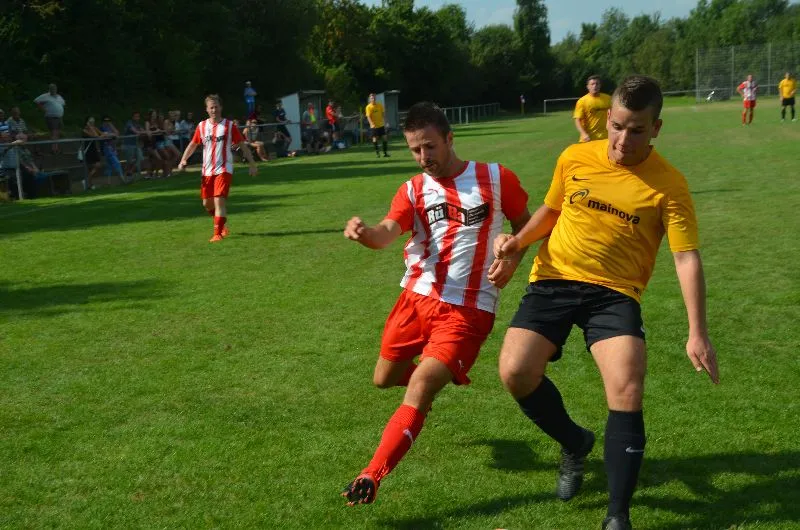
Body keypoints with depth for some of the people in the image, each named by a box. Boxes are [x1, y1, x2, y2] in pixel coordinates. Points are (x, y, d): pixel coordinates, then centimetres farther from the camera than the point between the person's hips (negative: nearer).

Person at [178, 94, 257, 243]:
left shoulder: (229, 125, -3)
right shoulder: (202, 126, 6)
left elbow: (242, 145, 1)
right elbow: (193, 144, 15)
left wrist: (252, 164, -2)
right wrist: (183, 160, 0)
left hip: (224, 169, -4)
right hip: (207, 171, 4)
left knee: (219, 200, -16)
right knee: (207, 203, 9)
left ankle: (218, 233, -10)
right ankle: (221, 224, 34)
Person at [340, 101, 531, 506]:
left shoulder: (495, 178, -1)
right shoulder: (413, 190, 3)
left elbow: (525, 225, 11)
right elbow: (387, 233, -14)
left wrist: (511, 259, -9)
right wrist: (364, 233, -38)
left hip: (468, 309, -4)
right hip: (417, 298, 4)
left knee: (418, 391, -16)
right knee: (384, 380, 16)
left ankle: (371, 478, -10)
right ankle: (442, 373, 48)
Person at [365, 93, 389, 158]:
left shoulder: (380, 105, 3)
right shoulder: (368, 107, -8)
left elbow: (383, 114, 10)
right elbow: (368, 117, -15)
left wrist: (384, 122, 4)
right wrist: (372, 124, -29)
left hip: (381, 125, 3)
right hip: (374, 126, -3)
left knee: (384, 138, 2)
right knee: (375, 139, -1)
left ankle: (385, 152, 10)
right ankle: (377, 152, 10)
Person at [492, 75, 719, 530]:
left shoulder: (668, 184, -8)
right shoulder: (574, 158, 1)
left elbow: (687, 257, -10)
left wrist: (697, 333, -17)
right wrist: (520, 240, 0)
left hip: (614, 293, -2)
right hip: (553, 281, 3)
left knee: (627, 391, -20)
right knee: (516, 372, -14)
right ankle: (575, 442, 18)